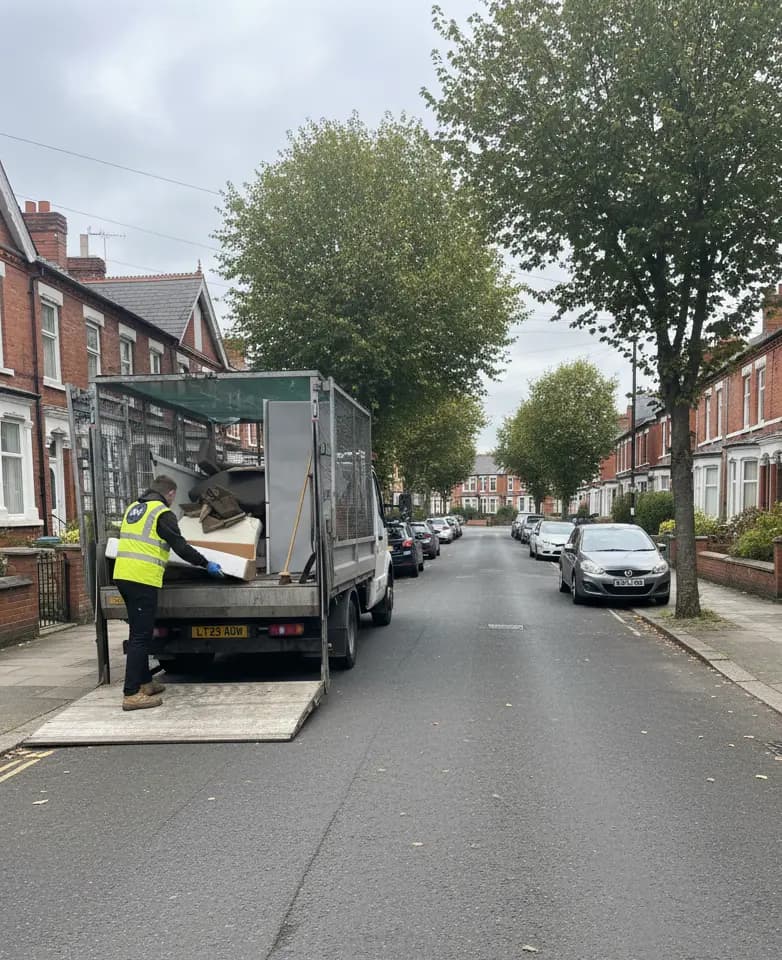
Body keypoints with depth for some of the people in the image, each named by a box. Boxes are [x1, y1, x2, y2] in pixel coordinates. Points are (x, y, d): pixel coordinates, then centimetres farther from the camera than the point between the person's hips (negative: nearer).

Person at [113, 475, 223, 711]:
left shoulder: (133, 508, 19)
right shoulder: (163, 513, -7)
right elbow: (180, 546, -10)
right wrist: (207, 564, 1)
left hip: (123, 575, 9)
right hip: (143, 579, -9)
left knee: (139, 632, 18)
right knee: (140, 636, -7)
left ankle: (144, 682, 28)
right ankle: (132, 694, -7)